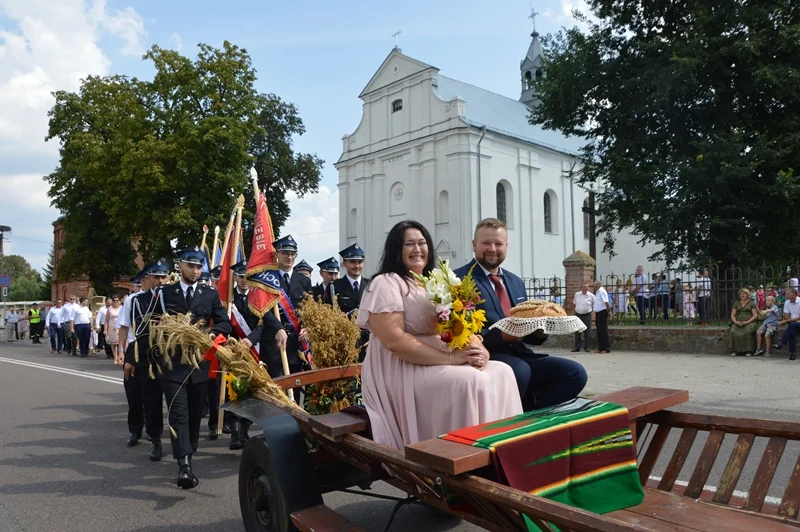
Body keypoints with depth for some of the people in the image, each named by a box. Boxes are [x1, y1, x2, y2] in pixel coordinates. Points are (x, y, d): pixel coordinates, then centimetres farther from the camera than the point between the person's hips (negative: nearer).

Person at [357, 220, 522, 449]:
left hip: (444, 363, 8)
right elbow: (394, 340, -19)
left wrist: (478, 349, -10)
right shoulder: (385, 284, -7)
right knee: (469, 381, -27)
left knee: (501, 372, -8)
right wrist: (450, 357, -22)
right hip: (403, 371, -8)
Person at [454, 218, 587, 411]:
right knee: (520, 371, -35)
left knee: (575, 372, -8)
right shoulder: (460, 279, -5)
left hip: (518, 354, 7)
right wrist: (500, 335, -23)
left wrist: (540, 331, -2)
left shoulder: (516, 282, 19)